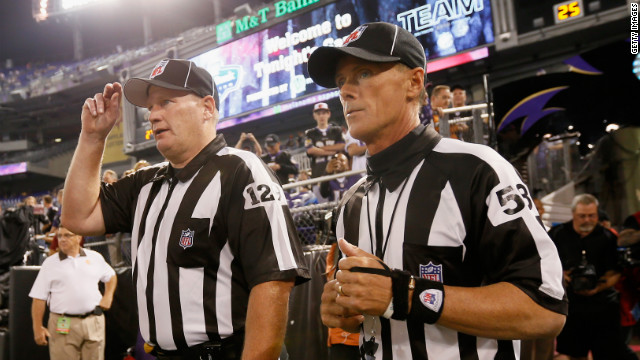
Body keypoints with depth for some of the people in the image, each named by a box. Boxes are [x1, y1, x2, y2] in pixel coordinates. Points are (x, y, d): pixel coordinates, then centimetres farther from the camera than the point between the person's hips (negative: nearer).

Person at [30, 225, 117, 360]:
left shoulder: (95, 258, 11)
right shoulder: (50, 263, 5)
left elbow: (111, 276, 27)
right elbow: (39, 298, 3)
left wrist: (108, 297, 10)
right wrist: (38, 328, -3)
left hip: (93, 322, 2)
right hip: (63, 325, -2)